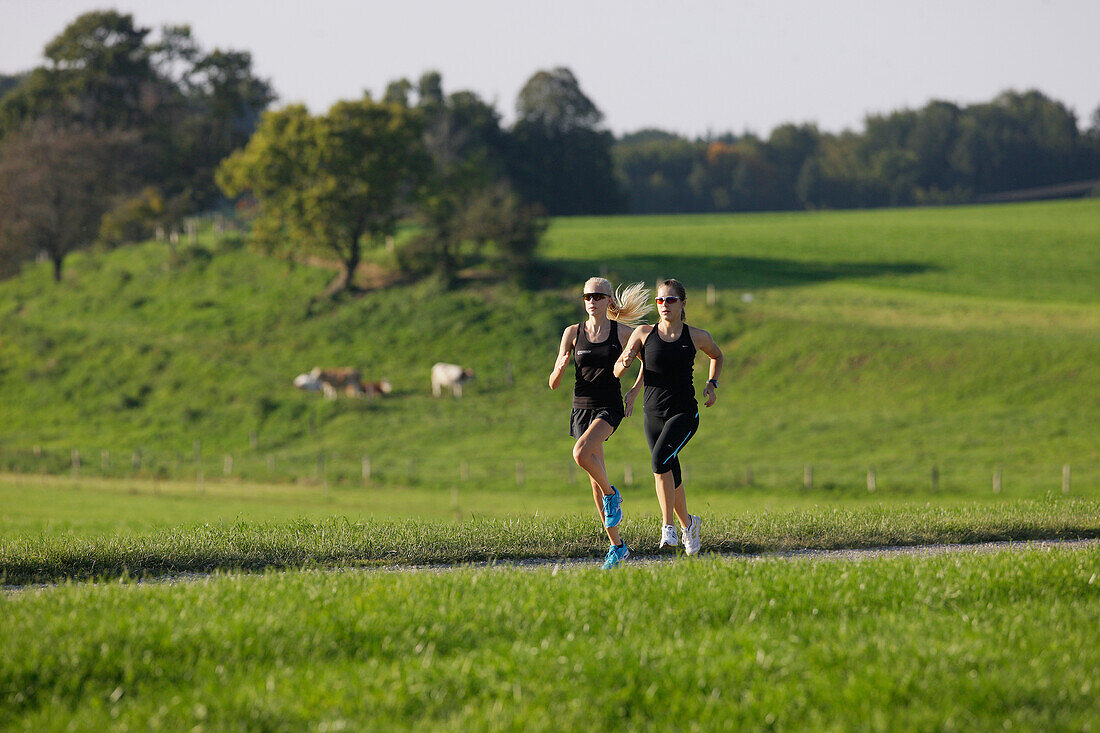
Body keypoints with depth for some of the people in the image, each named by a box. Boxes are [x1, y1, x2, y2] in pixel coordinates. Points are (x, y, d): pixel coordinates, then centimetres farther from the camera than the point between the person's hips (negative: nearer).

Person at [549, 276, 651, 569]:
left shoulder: (623, 332, -1)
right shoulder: (573, 333, 3)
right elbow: (553, 383, 3)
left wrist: (634, 392, 4)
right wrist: (560, 368, -20)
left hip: (610, 407, -3)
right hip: (582, 408, 3)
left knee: (582, 452, -31)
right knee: (596, 481, 4)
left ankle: (612, 495, -4)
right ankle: (617, 546, 13)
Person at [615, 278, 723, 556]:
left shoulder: (696, 337, 1)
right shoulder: (644, 333, 1)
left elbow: (716, 355, 23)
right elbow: (617, 371, 1)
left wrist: (712, 384, 9)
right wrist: (625, 362, -21)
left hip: (684, 412, -3)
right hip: (653, 414, 3)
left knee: (660, 459, -27)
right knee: (670, 477, 11)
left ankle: (668, 526, -22)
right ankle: (688, 525, 37)